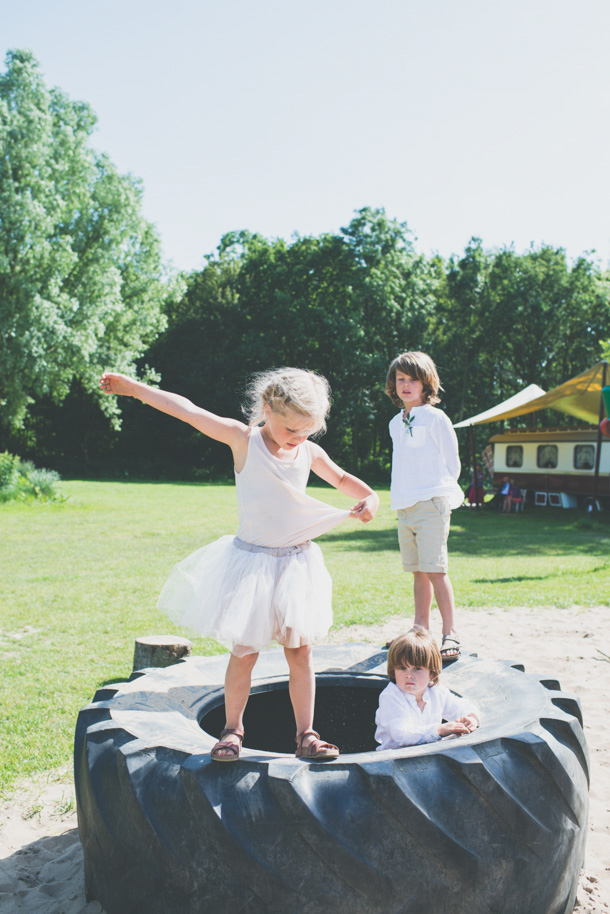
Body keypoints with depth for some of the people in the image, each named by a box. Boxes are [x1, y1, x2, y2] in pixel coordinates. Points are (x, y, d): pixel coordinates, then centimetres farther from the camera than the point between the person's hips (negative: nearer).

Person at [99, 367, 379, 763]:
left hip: (297, 562, 3)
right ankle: (233, 729, 24)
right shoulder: (244, 440, -8)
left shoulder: (311, 452, 3)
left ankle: (306, 735, 17)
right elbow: (186, 409, -8)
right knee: (244, 651, 3)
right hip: (251, 561, -3)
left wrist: (369, 496, 1)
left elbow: (342, 478, 21)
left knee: (300, 651, 6)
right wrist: (133, 387, -6)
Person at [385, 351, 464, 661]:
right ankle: (421, 629, 19)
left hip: (431, 504, -6)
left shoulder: (435, 418, -3)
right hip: (404, 507, 6)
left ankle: (450, 634, -4)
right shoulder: (395, 423, 16)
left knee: (435, 570, -10)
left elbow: (451, 463, 1)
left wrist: (437, 495, 2)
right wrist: (401, 496, 13)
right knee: (418, 571, 11)